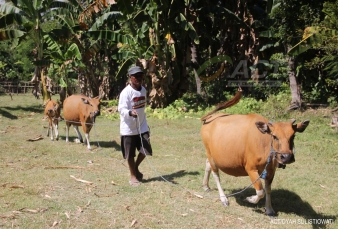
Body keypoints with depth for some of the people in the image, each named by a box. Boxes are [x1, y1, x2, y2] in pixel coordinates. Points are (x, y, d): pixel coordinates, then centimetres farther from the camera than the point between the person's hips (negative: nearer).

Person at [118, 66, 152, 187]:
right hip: (128, 128, -5)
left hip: (142, 126, 5)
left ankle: (136, 168, 28)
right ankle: (133, 176, 24)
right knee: (130, 154, 5)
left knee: (146, 150, 1)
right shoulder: (126, 92, -17)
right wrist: (130, 112, -43)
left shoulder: (143, 90, 5)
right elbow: (121, 109, -23)